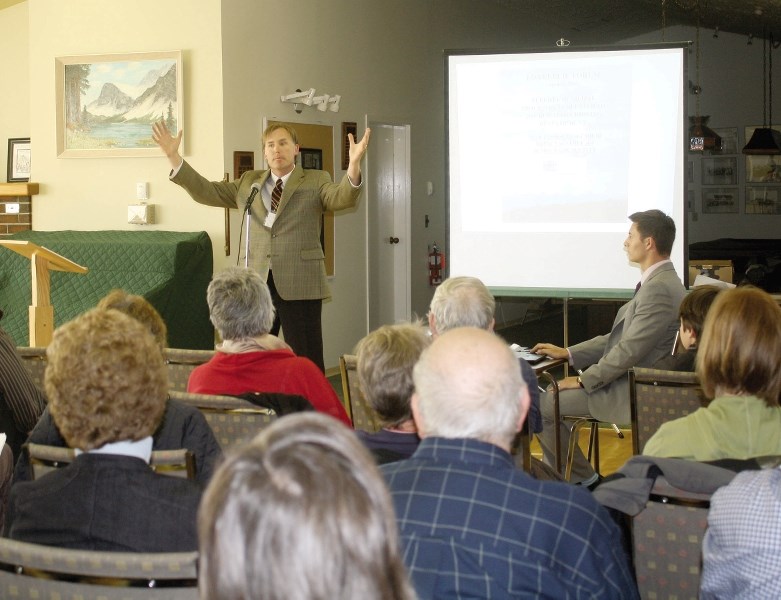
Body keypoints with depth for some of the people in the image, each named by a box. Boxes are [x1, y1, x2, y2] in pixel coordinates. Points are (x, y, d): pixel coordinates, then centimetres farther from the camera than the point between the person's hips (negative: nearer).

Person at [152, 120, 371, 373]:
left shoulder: (316, 181, 3)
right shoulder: (248, 182, 15)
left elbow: (342, 198, -14)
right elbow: (207, 191, 13)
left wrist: (353, 166, -34)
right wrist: (174, 158, 3)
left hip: (300, 284, -4)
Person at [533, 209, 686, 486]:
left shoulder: (660, 288, -21)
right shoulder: (657, 282, 13)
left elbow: (631, 349, -23)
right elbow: (618, 338, 17)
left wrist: (584, 381, -14)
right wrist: (567, 353, 12)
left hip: (633, 392, -10)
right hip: (627, 380, 11)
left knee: (542, 405, -9)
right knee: (552, 390, 13)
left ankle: (582, 479, 6)